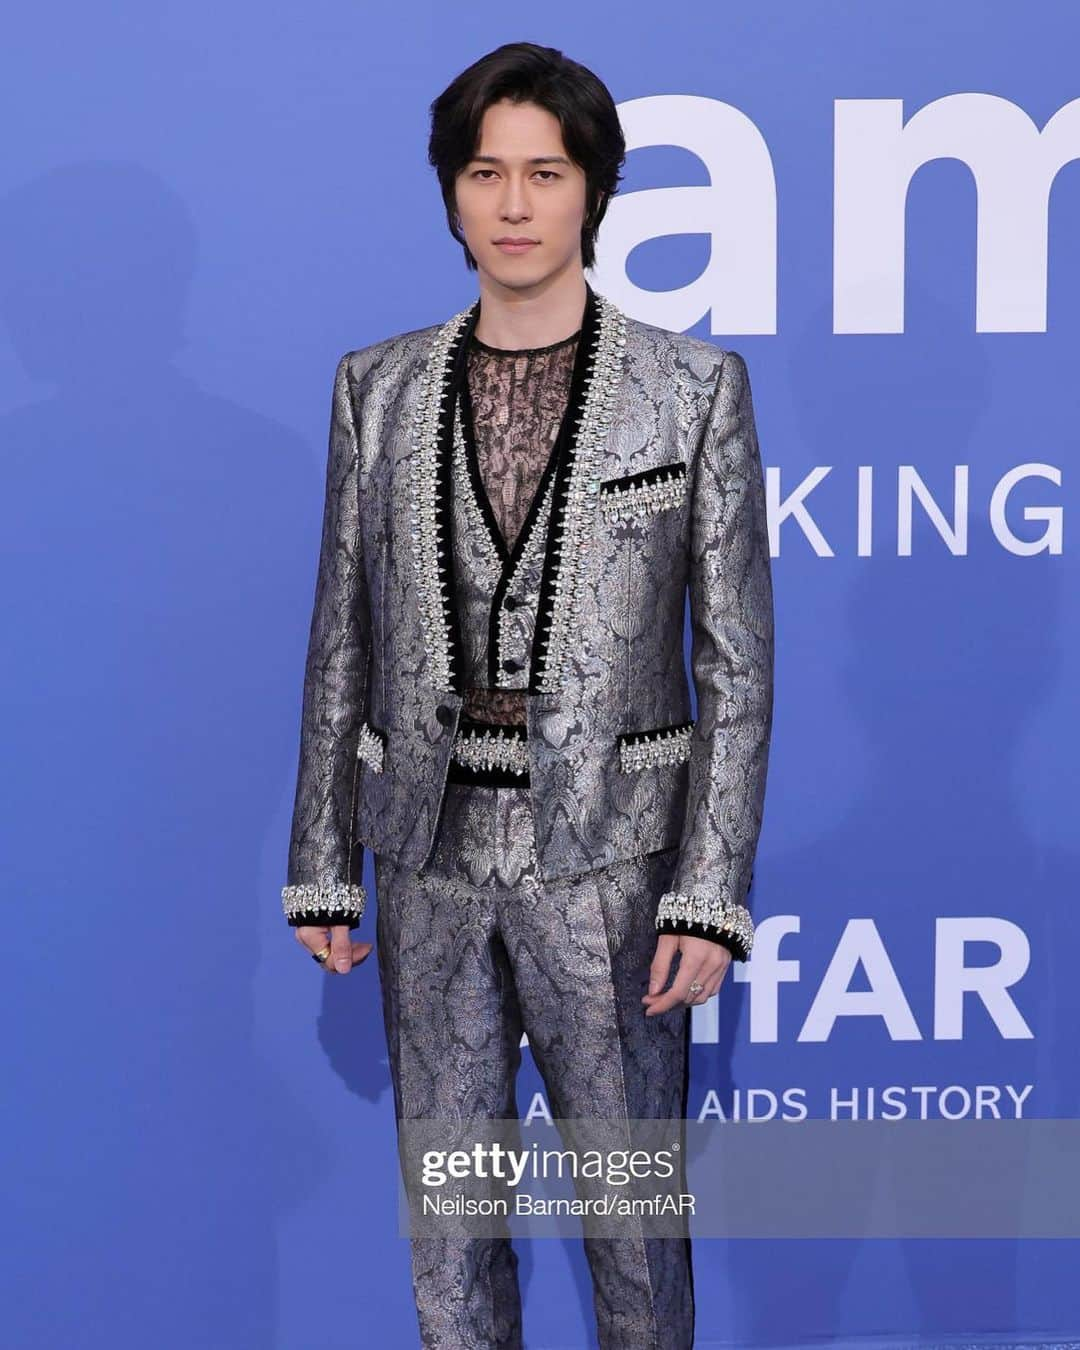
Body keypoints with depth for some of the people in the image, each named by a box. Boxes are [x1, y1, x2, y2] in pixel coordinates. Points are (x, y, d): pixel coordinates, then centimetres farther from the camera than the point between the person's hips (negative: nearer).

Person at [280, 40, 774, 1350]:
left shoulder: (693, 385, -4)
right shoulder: (380, 386, 4)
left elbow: (736, 658, -4)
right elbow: (345, 642, 8)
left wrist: (710, 895, -10)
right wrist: (322, 869, 6)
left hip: (608, 855, -2)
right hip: (434, 857, 3)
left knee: (632, 1204, 7)